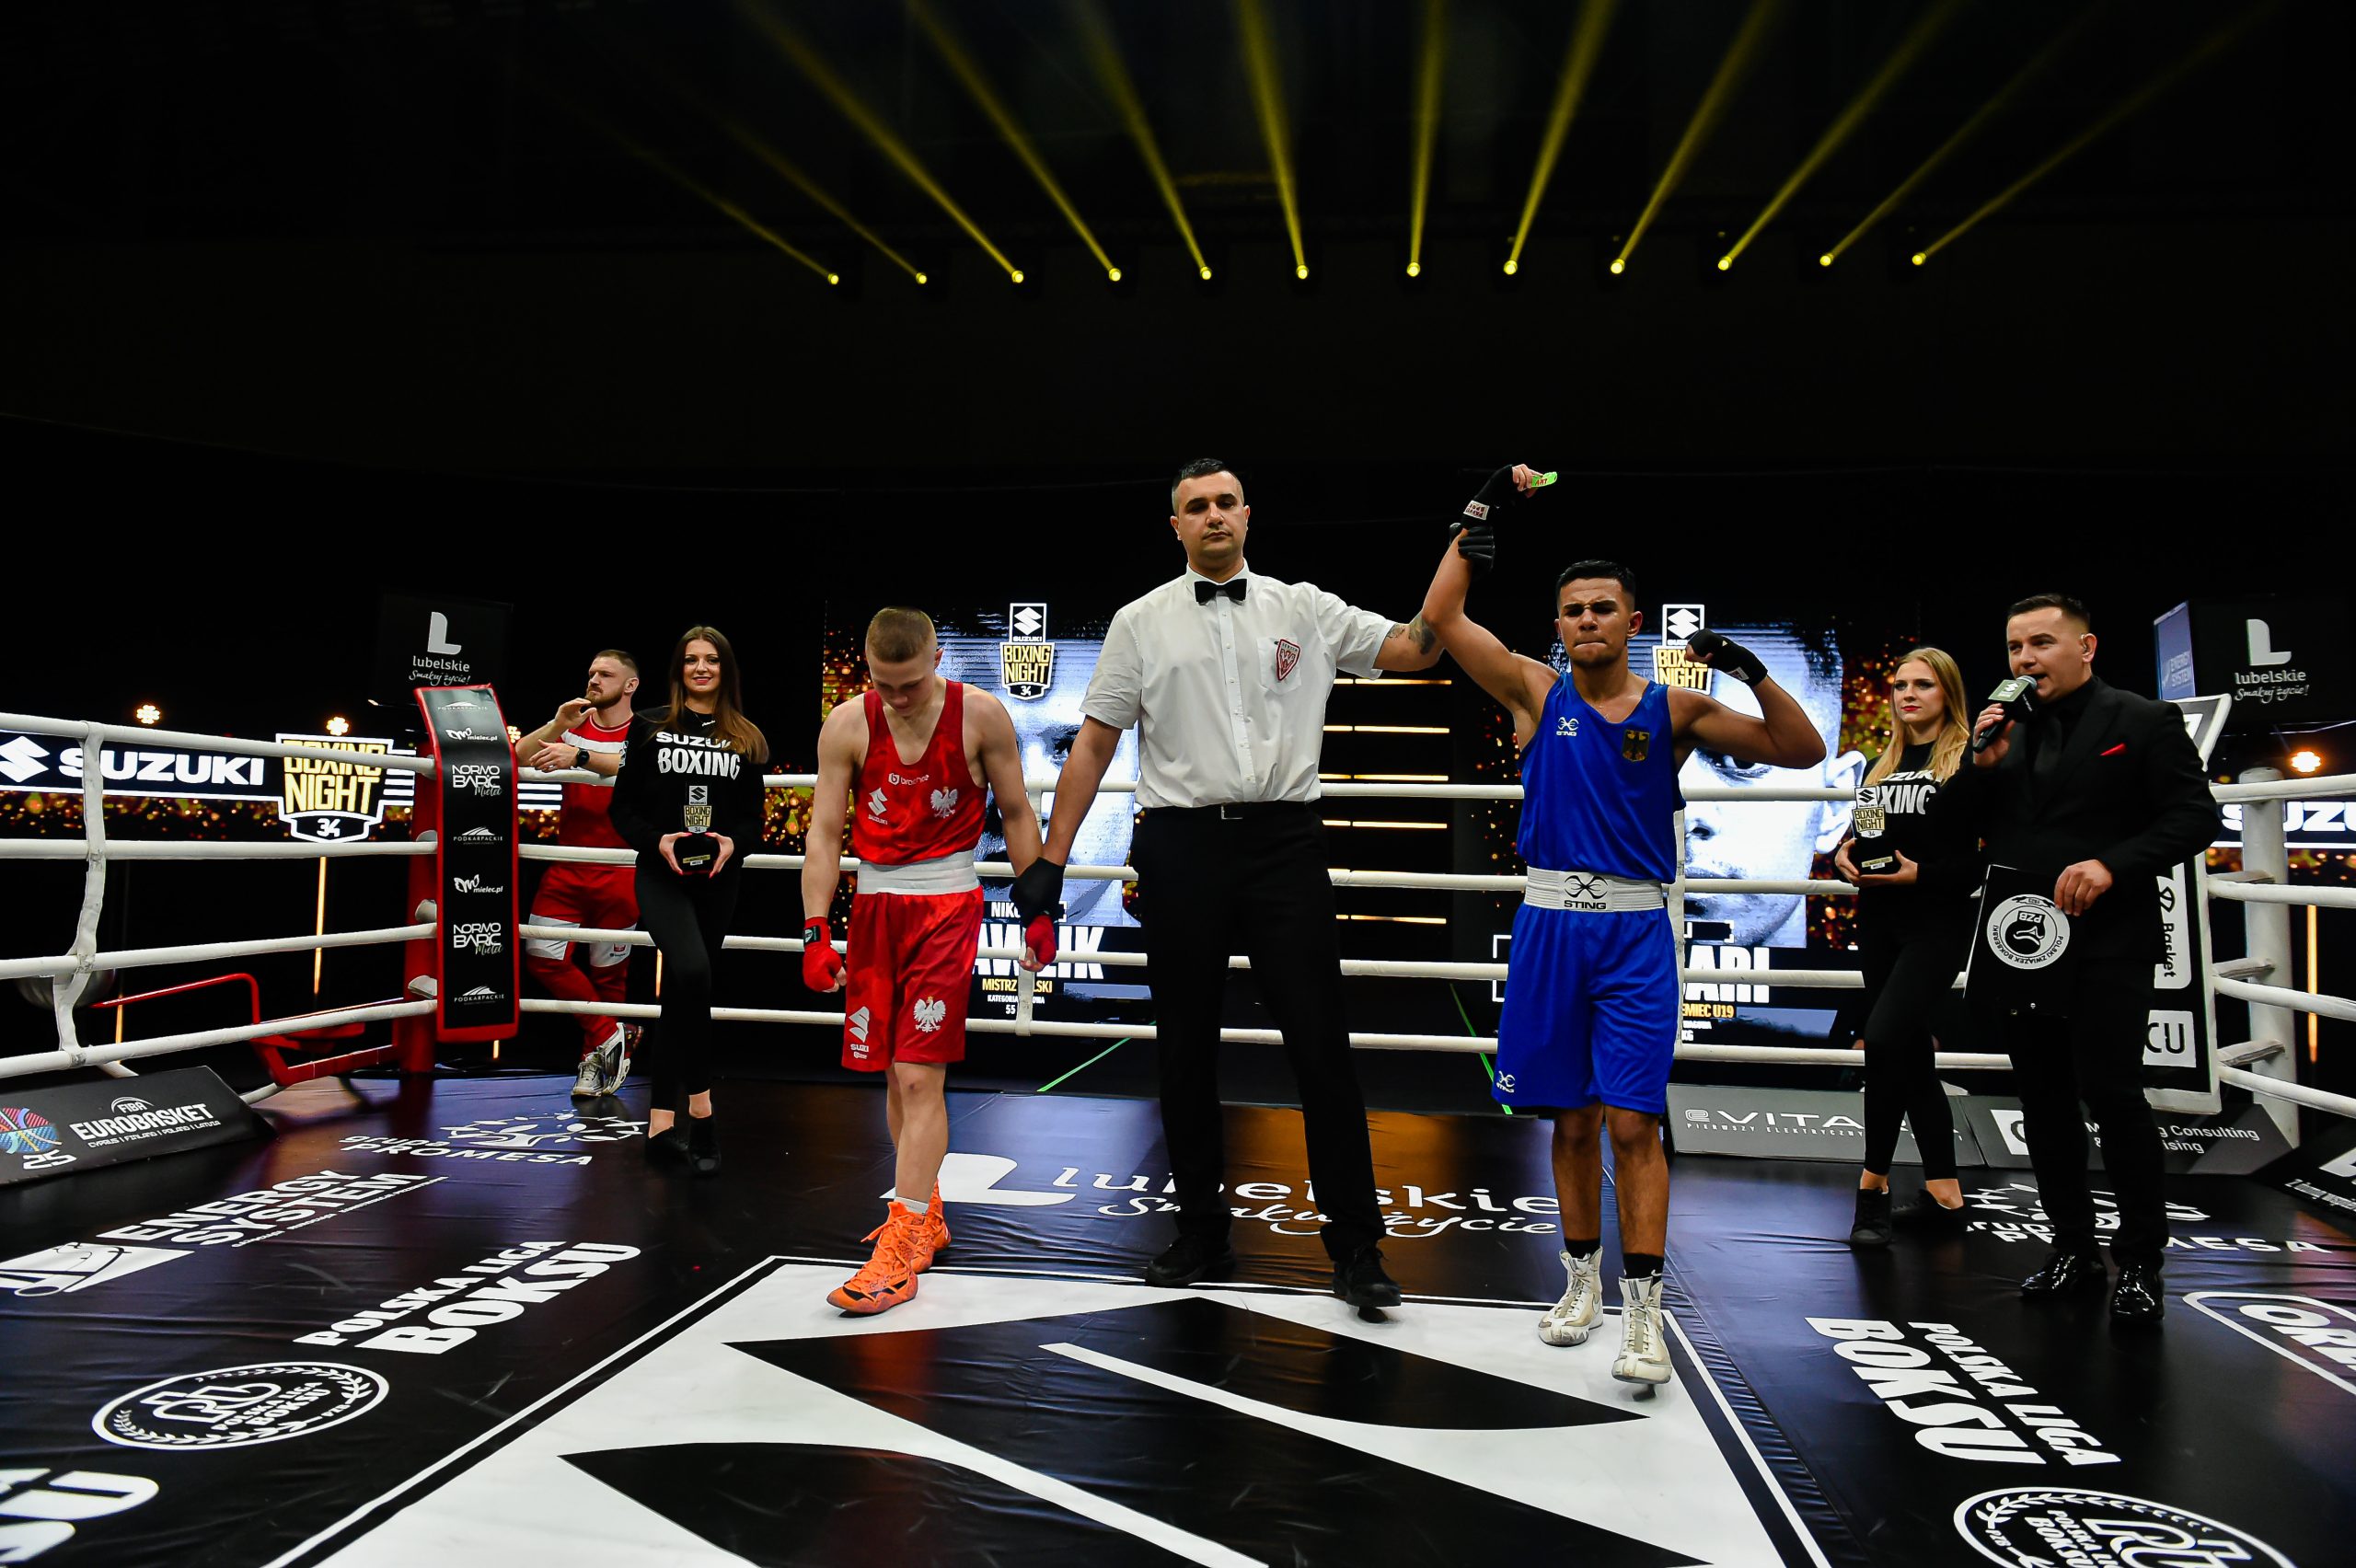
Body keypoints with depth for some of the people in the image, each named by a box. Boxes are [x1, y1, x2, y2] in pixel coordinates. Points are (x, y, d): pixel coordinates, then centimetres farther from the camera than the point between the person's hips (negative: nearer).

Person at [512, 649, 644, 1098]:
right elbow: (517, 758, 0)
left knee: (608, 972, 3)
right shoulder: (575, 725, 12)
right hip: (567, 868, 4)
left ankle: (595, 1059, 18)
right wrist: (558, 725, -15)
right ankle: (610, 1034, 3)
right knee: (541, 954, -9)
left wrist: (577, 755, -40)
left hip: (618, 874, -4)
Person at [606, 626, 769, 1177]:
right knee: (691, 972, -27)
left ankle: (661, 1124, 20)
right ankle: (700, 1110, -17)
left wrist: (733, 843, -11)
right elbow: (623, 807, 4)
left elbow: (753, 817, 10)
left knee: (683, 995, 10)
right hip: (661, 875, -3)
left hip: (719, 881, 3)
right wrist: (657, 841, -14)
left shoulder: (747, 739, 10)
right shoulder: (649, 728, 5)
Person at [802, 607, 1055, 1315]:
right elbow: (824, 832, -1)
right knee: (895, 1074, 11)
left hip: (947, 903, -3)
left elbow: (1017, 814, 3)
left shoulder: (981, 715, -7)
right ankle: (924, 1213, 29)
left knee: (920, 1076, -10)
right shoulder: (846, 725, -3)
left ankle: (902, 1241, -3)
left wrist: (1039, 908, 2)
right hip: (876, 904, 3)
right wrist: (815, 931, -6)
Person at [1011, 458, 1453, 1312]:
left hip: (1284, 843, 0)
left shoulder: (1303, 609, 9)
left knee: (1321, 1046, -2)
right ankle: (1203, 1233, 25)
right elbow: (1094, 743, 6)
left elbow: (1416, 648, 5)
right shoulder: (1141, 622, 8)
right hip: (1180, 848, 1)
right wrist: (1049, 860, 2)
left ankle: (1356, 1248, 10)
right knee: (1186, 1051, 9)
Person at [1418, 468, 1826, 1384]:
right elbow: (1440, 619, -5)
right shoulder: (1536, 692, 4)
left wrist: (1752, 672, -12)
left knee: (1632, 1121, -7)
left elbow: (1801, 752, 2)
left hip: (1636, 930, -1)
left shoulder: (1675, 708, 4)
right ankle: (1582, 1281, 27)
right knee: (1571, 1120, 10)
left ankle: (1643, 1314, 1)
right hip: (1551, 923, 1)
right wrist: (1480, 518, -9)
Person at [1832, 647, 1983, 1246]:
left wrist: (1922, 874, -21)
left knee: (1883, 1039, -18)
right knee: (1911, 1055, 10)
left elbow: (1987, 856, -10)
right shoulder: (1881, 767, 16)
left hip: (1937, 926, -7)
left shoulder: (1968, 761, -5)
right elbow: (1860, 834, 20)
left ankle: (1874, 1184, -5)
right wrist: (1843, 852, -1)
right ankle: (1944, 1194, 20)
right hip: (1879, 924, 7)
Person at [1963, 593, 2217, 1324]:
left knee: (2111, 1093, -8)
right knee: (2044, 1100, 10)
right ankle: (2073, 1246, 22)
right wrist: (1984, 765, -6)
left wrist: (2113, 864, -20)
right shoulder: (2006, 731, 11)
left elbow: (2195, 817, -8)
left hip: (2107, 942, -5)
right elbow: (1974, 829, 10)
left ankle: (2140, 1260, 8)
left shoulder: (2145, 721, -2)